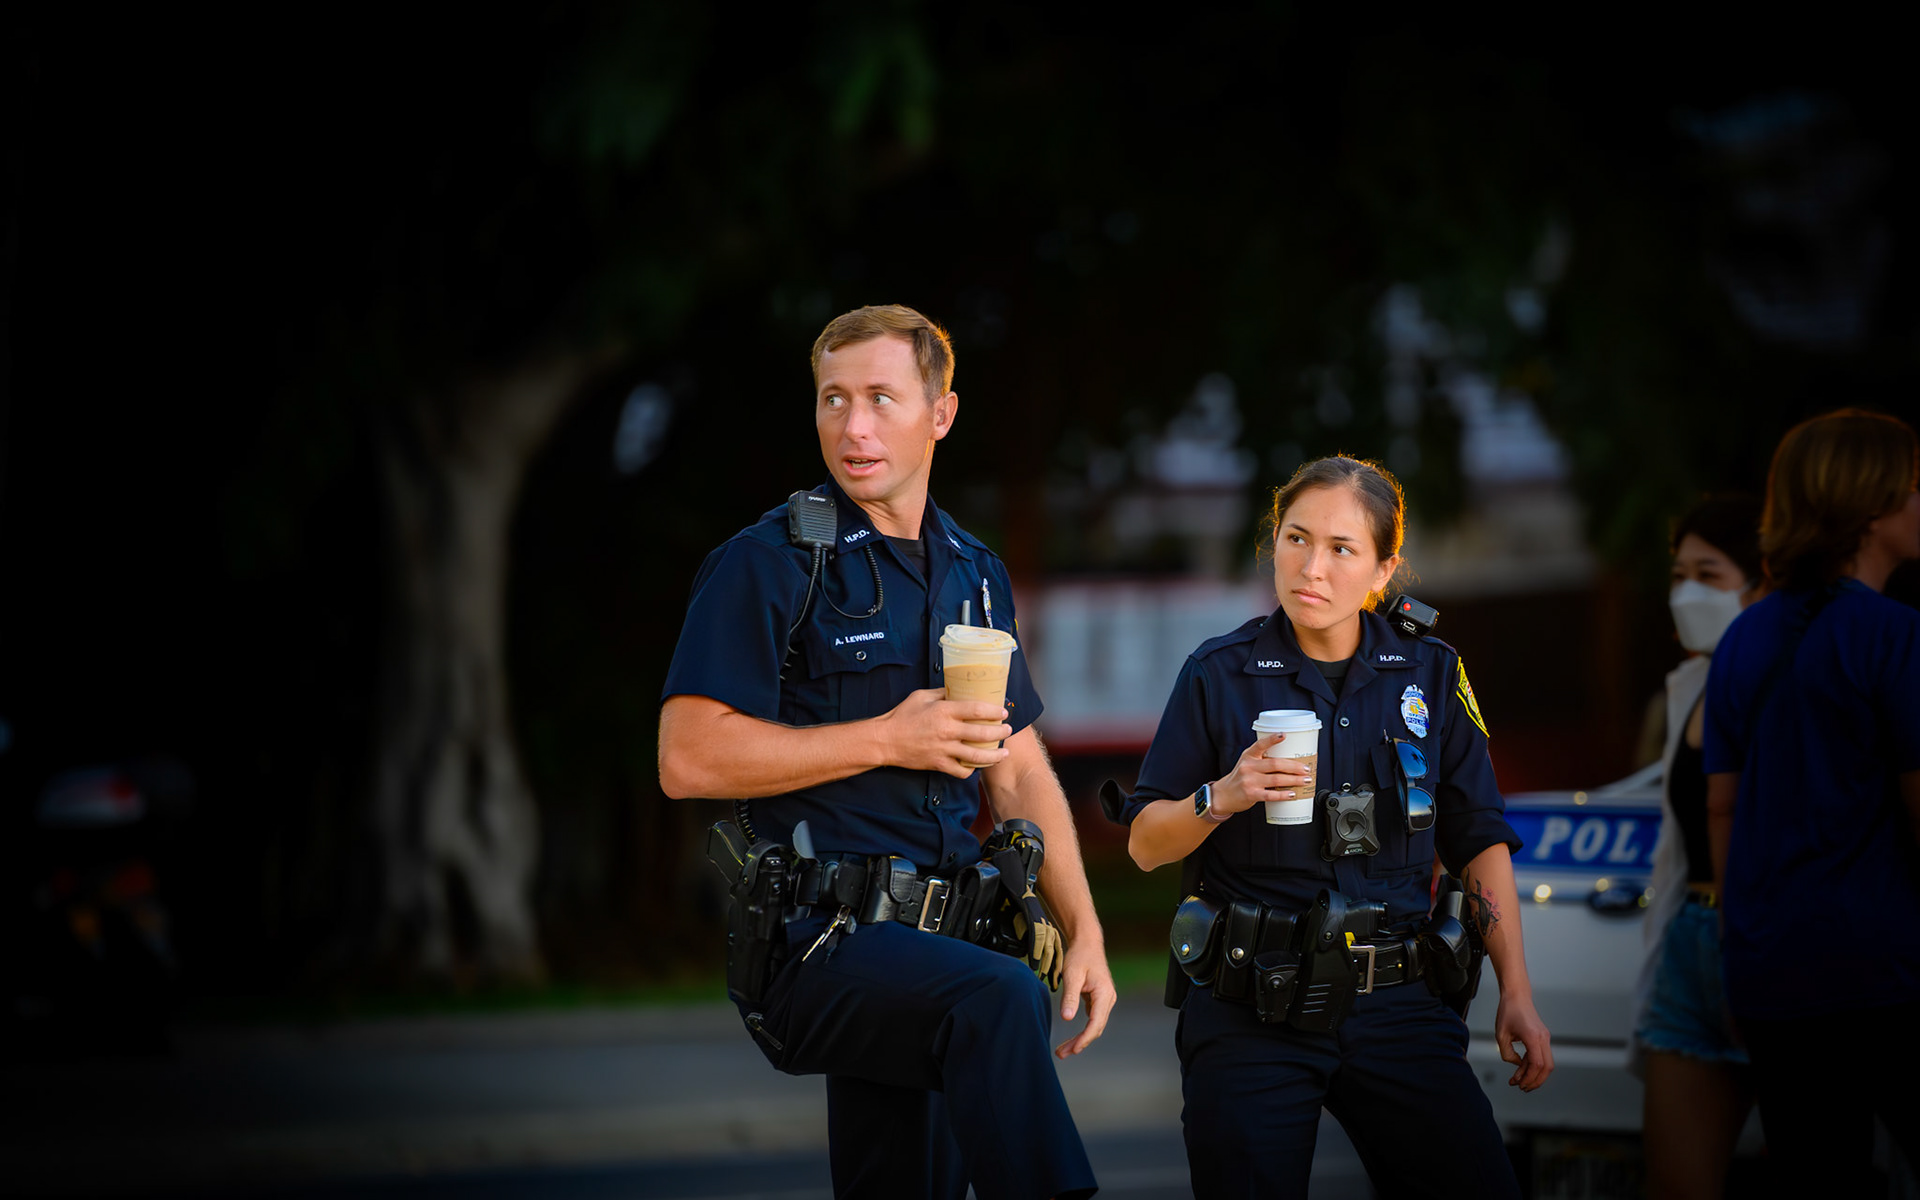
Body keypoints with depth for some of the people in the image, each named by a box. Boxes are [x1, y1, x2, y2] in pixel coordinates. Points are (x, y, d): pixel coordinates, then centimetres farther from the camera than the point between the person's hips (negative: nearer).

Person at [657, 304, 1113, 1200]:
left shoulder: (974, 573, 18)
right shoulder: (767, 563, -3)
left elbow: (1021, 772, 21)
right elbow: (688, 759, -13)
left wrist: (1084, 931, 10)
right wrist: (888, 740, -13)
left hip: (941, 941, 7)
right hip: (821, 943, -7)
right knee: (1002, 997, -34)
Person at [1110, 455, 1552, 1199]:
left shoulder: (1430, 676, 8)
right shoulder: (1220, 676, 3)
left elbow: (1480, 844, 12)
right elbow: (1146, 846, 4)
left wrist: (1516, 993, 6)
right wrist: (1220, 798, -15)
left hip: (1393, 1005, 2)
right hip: (1249, 1012, -1)